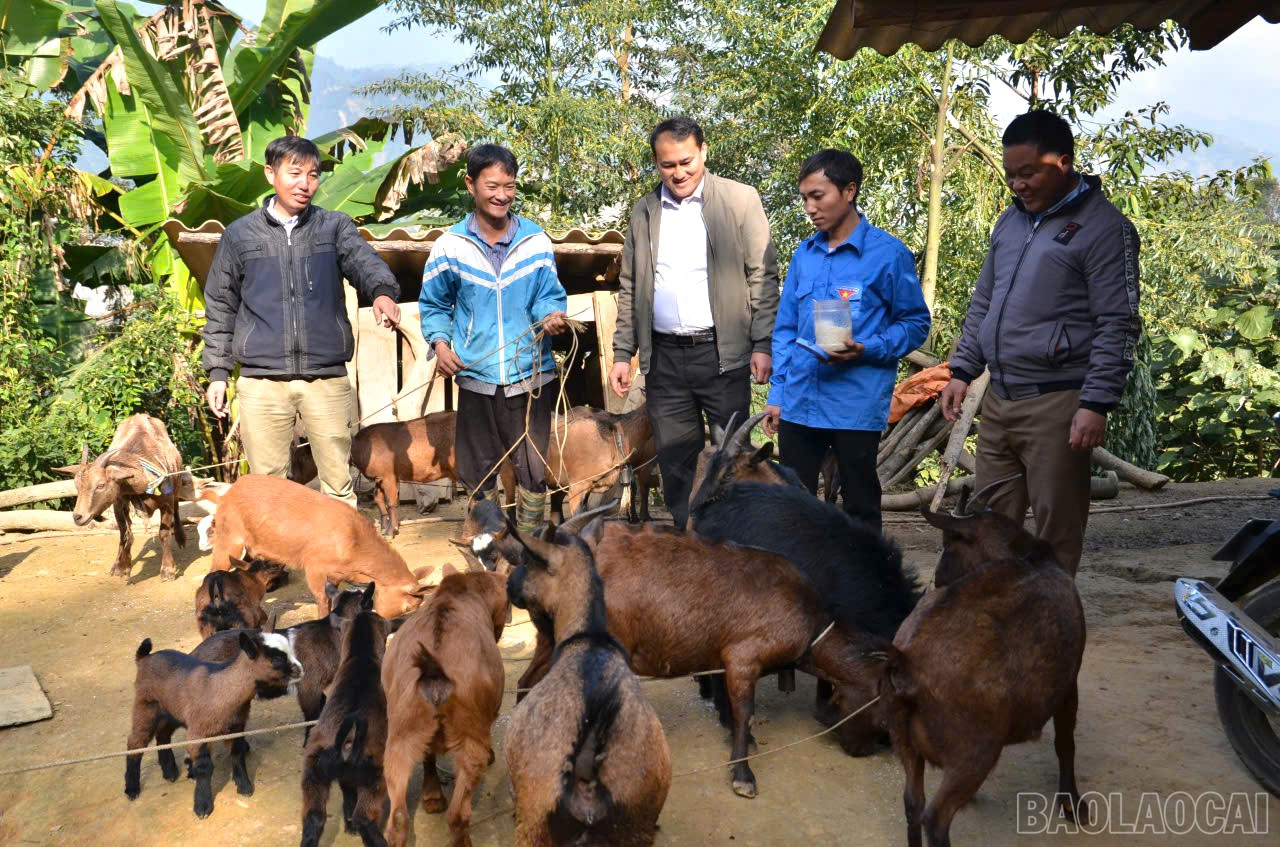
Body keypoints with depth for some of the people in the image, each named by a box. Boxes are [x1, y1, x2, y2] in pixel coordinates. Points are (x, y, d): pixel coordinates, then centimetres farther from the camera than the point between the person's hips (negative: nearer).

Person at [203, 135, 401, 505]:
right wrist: (217, 372, 7)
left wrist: (382, 291, -34)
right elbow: (220, 308, 12)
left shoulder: (335, 226, 8)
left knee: (339, 482, 5)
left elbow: (363, 260, -12)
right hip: (261, 381, 0)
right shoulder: (239, 235, 9)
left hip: (328, 378, 0)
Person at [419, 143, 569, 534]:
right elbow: (434, 304, 9)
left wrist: (552, 315, -20)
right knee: (478, 472, 14)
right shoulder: (451, 245, 0)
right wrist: (440, 343, -7)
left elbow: (548, 296, 2)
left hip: (531, 376, -1)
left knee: (534, 470, 3)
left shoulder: (536, 241, -2)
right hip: (476, 377, 1)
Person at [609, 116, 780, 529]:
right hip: (664, 358, 4)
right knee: (675, 460, 8)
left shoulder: (740, 200, 0)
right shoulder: (644, 211, 11)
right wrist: (623, 353, 8)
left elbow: (763, 277, -2)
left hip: (722, 353, -3)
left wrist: (763, 344, -9)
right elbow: (629, 289, 14)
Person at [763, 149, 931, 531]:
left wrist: (866, 350, -19)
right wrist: (777, 395, 9)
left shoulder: (888, 253, -6)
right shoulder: (804, 254, 10)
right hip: (798, 404, 5)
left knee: (861, 510, 9)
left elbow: (915, 323, -2)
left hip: (856, 407, -5)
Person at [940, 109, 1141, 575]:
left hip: (1057, 403, -7)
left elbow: (1117, 325, -10)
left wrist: (1097, 404, -16)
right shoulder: (1010, 219, 15)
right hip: (998, 400, 7)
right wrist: (962, 371, 14)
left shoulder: (1103, 226, -6)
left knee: (1056, 532, 1)